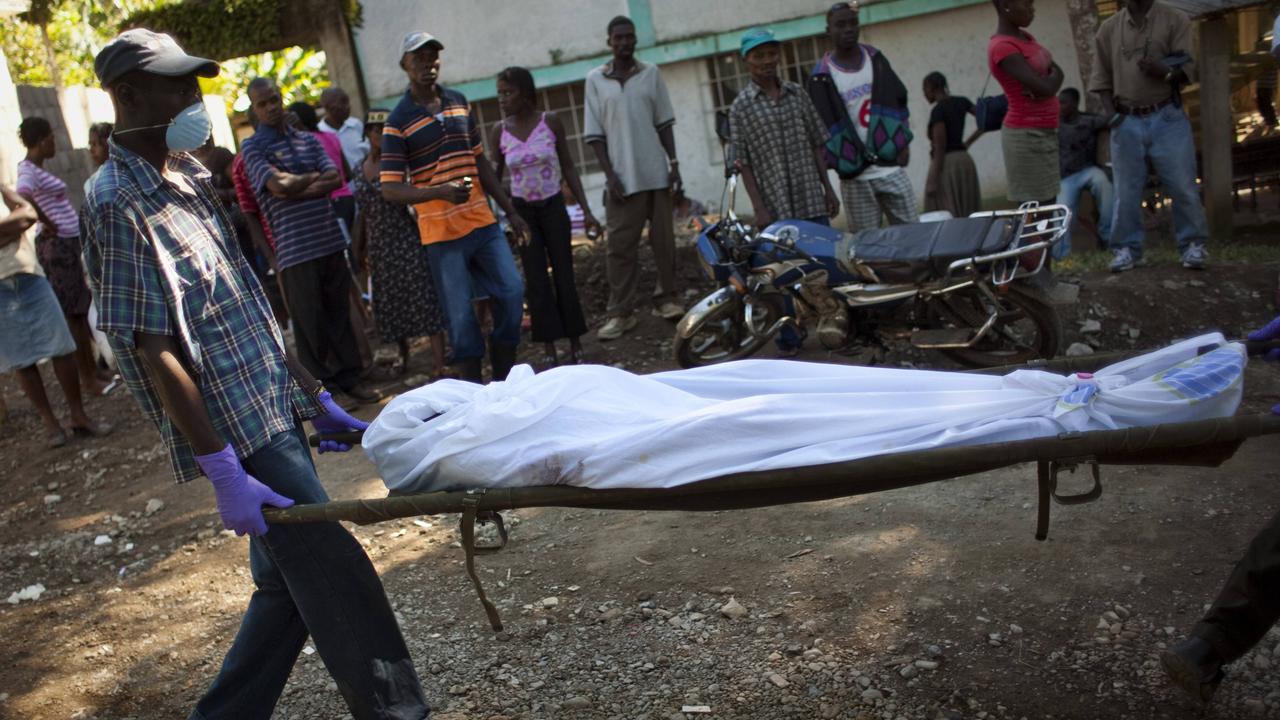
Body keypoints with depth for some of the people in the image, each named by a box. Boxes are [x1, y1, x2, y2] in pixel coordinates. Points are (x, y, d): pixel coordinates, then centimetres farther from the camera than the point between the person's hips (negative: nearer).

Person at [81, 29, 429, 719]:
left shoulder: (187, 178, 13)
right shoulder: (119, 203, -12)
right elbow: (154, 351, -17)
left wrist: (316, 397, 17)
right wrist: (224, 473, -21)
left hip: (275, 410, 9)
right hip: (238, 429, -9)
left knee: (290, 581, 17)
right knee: (336, 581, -5)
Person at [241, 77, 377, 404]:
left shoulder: (309, 140, 15)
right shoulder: (252, 147, 1)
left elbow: (335, 179, 0)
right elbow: (279, 185, -14)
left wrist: (296, 190, -12)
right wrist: (315, 176, 1)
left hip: (331, 241, 5)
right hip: (295, 250, -4)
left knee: (339, 312, 11)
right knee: (309, 320, 0)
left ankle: (348, 376, 22)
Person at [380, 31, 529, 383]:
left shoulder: (459, 102, 10)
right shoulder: (398, 121, -7)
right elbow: (390, 189, -11)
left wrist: (510, 211, 15)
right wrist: (439, 192, -27)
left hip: (483, 222, 5)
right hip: (442, 233, -5)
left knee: (512, 292, 4)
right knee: (461, 316, -1)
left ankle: (505, 377, 20)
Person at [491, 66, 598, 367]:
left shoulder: (551, 122, -6)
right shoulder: (500, 130, -4)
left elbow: (568, 166, 0)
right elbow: (494, 176, 5)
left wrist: (586, 210, -3)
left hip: (554, 207, -1)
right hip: (522, 212, 1)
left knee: (564, 276, 1)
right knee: (536, 281, 1)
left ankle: (576, 347, 11)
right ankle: (548, 351, 8)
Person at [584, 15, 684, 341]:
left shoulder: (651, 73, 7)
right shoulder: (595, 79, 1)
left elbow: (664, 122, 10)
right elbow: (594, 133, 0)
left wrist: (674, 162, 2)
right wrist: (609, 174, -7)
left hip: (656, 172, 2)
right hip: (622, 176, -2)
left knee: (664, 239, 6)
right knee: (620, 245, -1)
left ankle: (665, 298, 19)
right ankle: (621, 312, 3)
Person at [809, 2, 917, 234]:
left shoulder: (876, 59, 10)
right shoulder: (822, 77, -1)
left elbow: (899, 101, 14)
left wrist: (903, 143, 2)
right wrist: (840, 163, -11)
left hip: (892, 167, 3)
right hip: (854, 176, -3)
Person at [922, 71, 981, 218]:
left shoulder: (938, 110, -13)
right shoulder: (961, 102, 8)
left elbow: (940, 148, -17)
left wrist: (933, 181, -17)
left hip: (946, 163, -8)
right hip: (965, 159, 8)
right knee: (967, 216, 9)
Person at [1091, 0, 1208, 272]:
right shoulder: (1108, 28, 7)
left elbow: (1188, 69, -4)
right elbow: (1102, 77, 9)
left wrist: (1165, 71, -26)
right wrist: (1111, 114, -4)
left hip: (1167, 118, -1)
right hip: (1126, 122, 2)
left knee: (1183, 186, 0)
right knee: (1126, 191, 6)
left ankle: (1193, 245, 11)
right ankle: (1126, 249, 15)